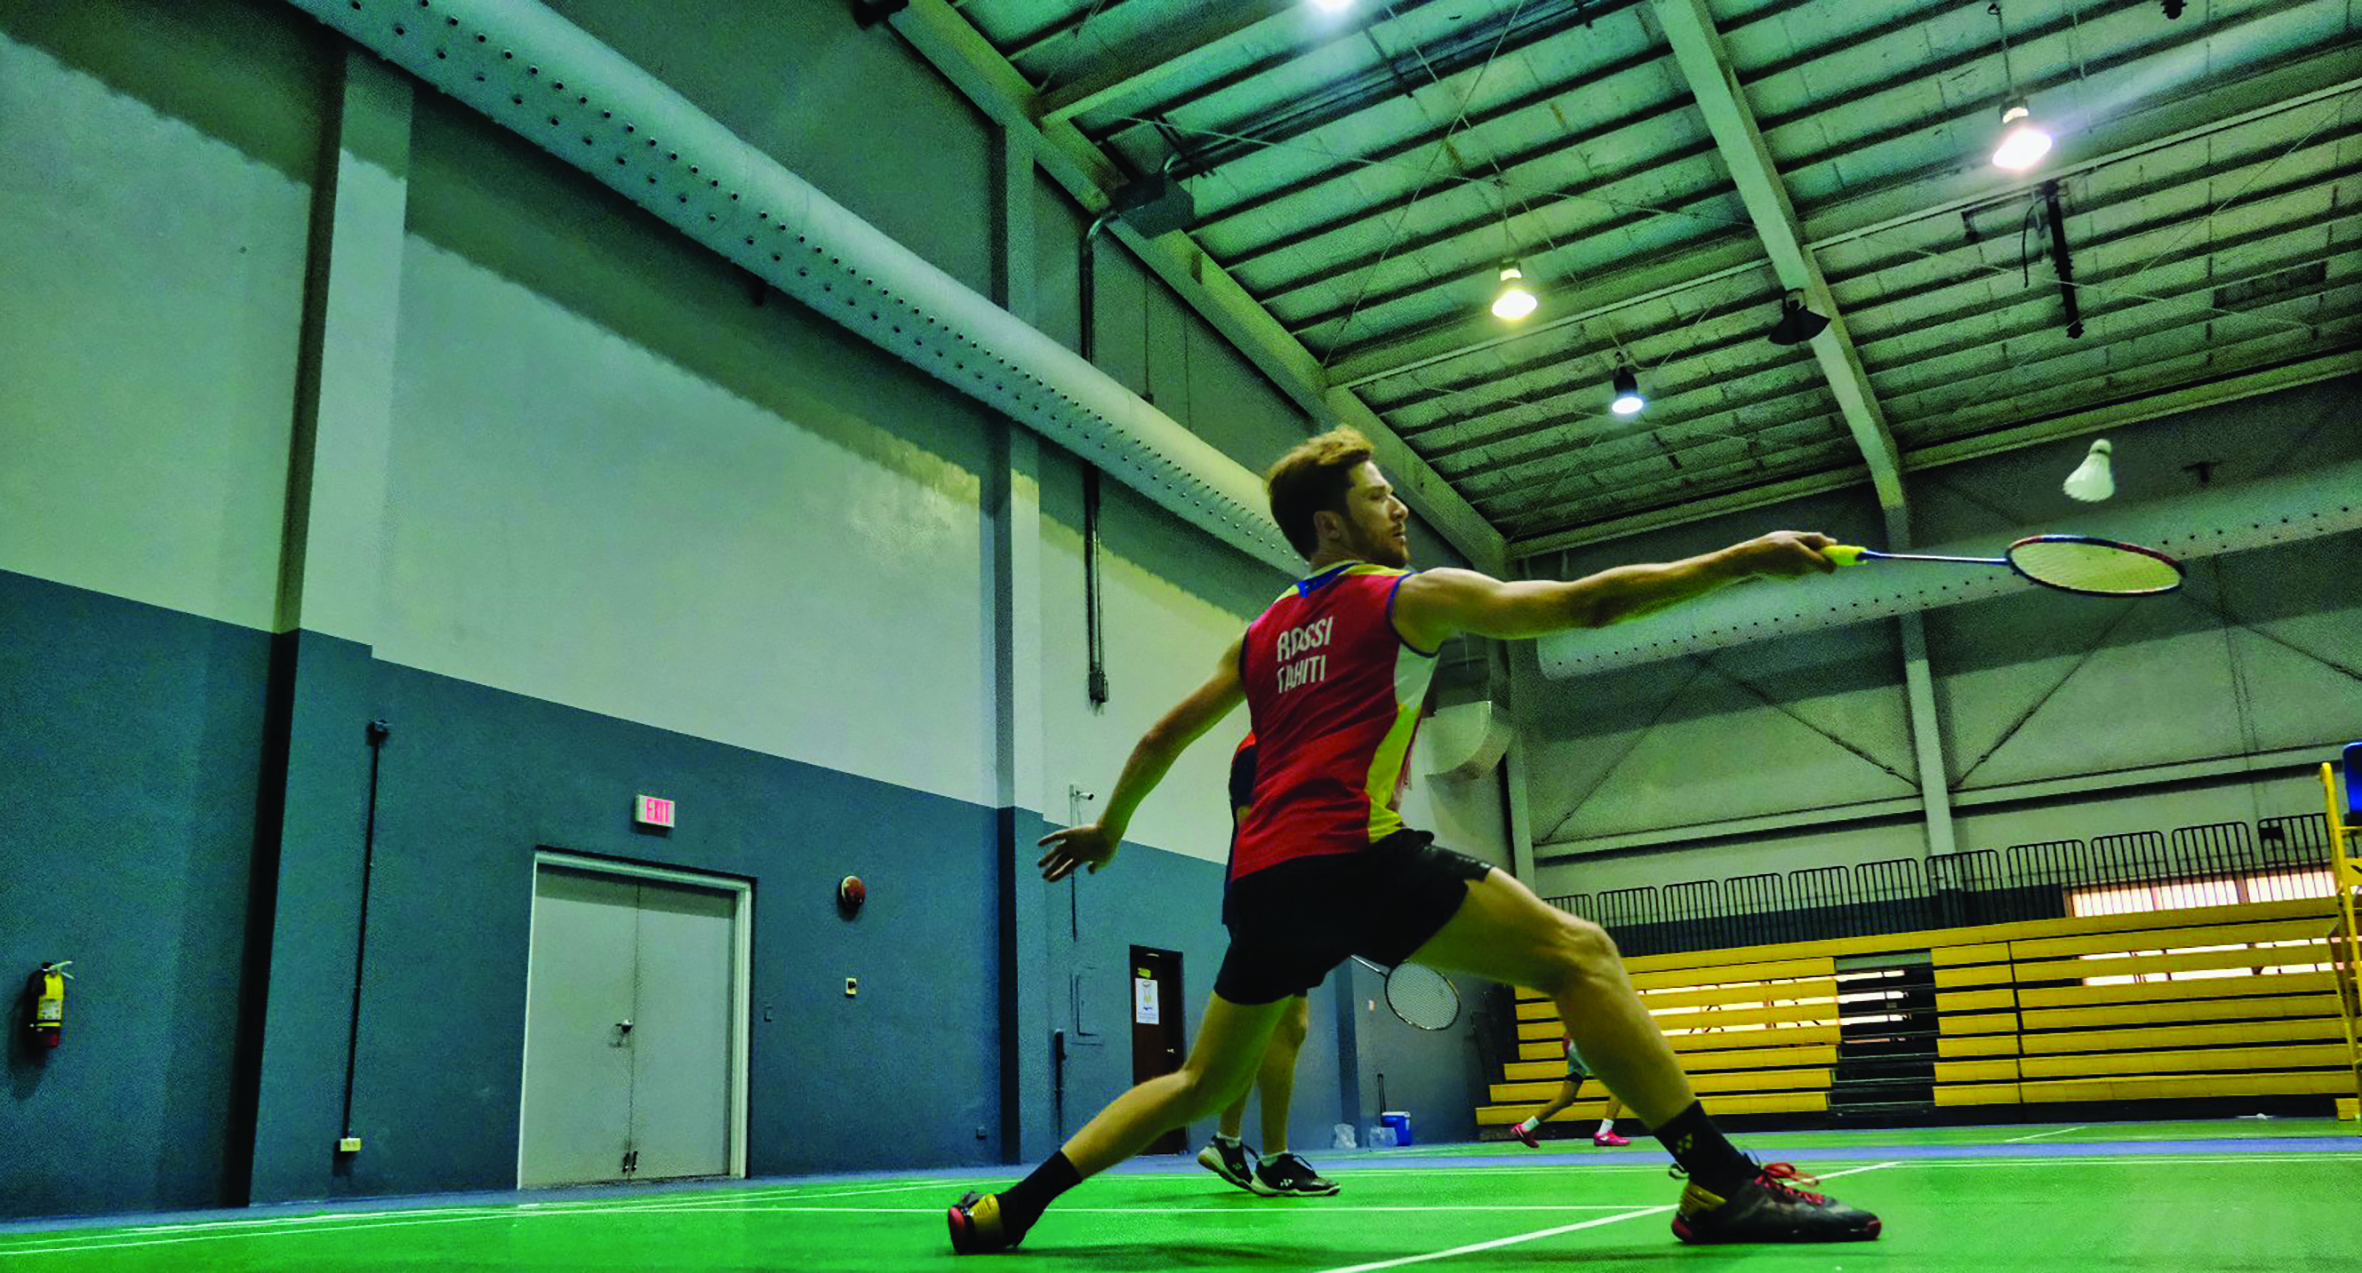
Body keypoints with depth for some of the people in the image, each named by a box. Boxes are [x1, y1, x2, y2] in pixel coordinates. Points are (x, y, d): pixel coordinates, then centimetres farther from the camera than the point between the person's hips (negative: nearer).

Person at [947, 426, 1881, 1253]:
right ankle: (1721, 1182, -14)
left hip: (1262, 878, 7)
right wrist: (1742, 560, 2)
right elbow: (1579, 604, 1)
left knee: (1204, 1082, 20)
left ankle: (1012, 1206, 18)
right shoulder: (1410, 597, 7)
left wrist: (1108, 829, 42)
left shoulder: (1261, 636, 24)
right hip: (1351, 854, -7)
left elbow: (1164, 737, 28)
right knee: (1576, 953, -4)